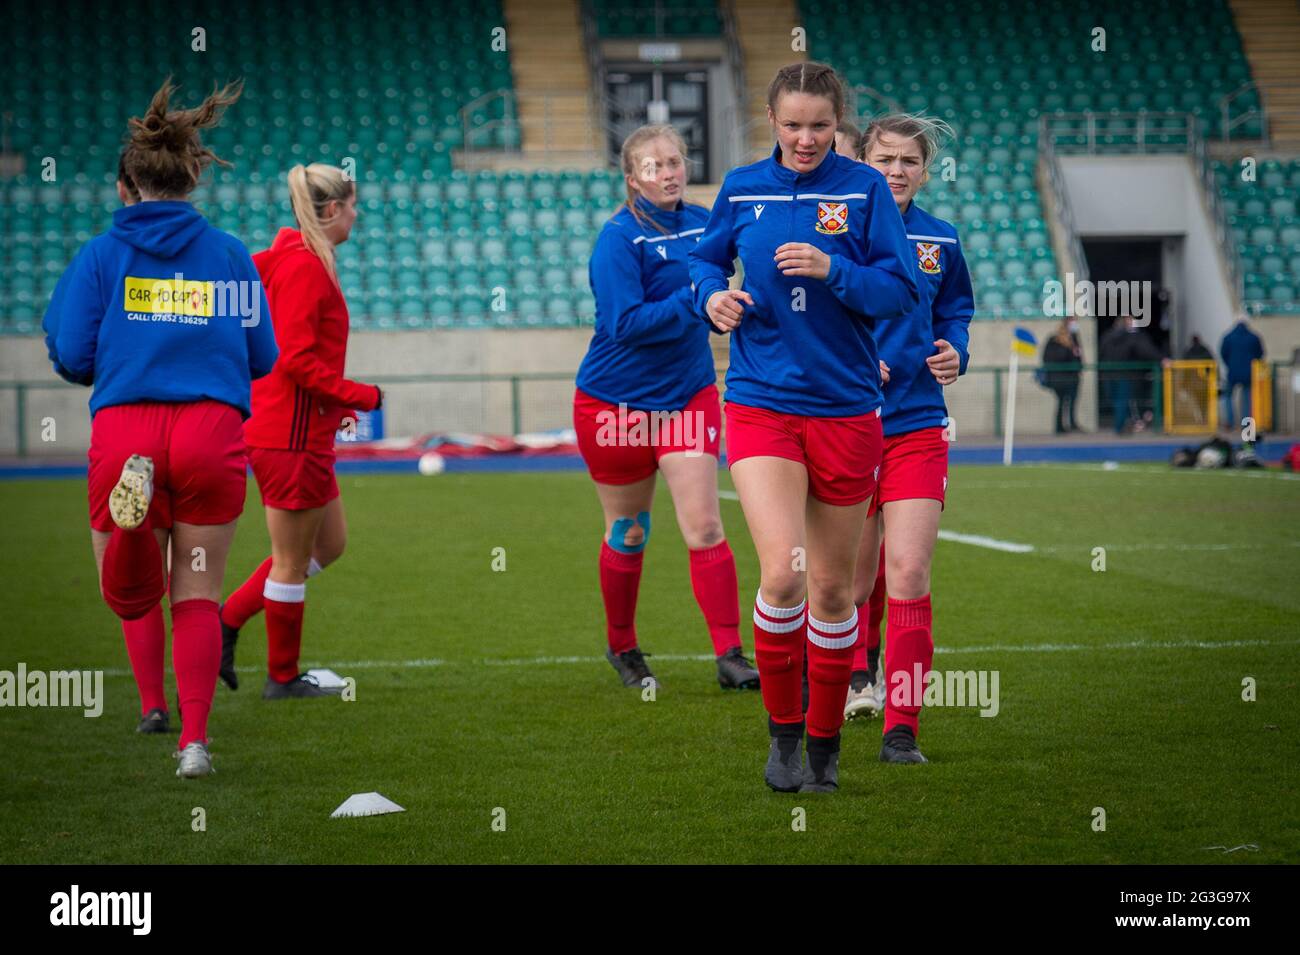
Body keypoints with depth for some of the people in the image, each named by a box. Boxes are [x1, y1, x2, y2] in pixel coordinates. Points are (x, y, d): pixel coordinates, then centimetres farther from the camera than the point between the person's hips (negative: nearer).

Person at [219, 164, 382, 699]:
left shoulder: (295, 260, 13)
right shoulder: (304, 265, -17)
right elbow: (296, 359, -23)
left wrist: (333, 403, 14)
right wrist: (359, 396, -14)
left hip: (288, 429, 10)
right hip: (293, 436, -10)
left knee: (329, 544, 18)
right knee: (292, 560, 3)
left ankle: (226, 621, 17)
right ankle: (282, 677, 15)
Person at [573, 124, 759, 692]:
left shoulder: (702, 223, 1)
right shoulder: (619, 238, -15)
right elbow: (624, 323, -24)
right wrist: (694, 300, -31)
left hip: (688, 395, 3)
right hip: (617, 402, -3)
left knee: (704, 527, -8)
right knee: (627, 535, 11)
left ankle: (730, 657, -9)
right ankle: (621, 647, 31)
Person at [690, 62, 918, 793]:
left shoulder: (864, 189, -1)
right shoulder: (742, 190, 4)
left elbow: (901, 293, -4)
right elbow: (706, 259, 21)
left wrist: (832, 270, -20)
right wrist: (713, 294, -1)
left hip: (845, 408, 0)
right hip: (761, 403, 0)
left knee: (832, 588, 8)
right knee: (782, 572, -17)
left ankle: (825, 740, 25)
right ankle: (783, 731, 2)